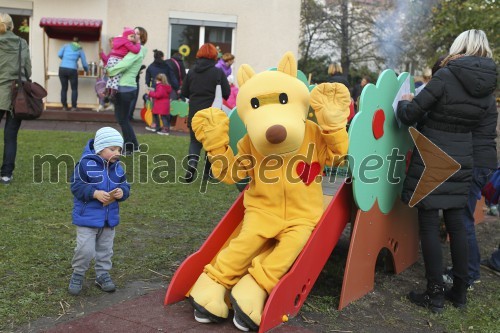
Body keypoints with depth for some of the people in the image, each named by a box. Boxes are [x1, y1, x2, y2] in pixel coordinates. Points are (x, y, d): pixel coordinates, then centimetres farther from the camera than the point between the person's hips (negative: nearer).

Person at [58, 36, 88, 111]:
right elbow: (84, 63, 12)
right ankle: (73, 107, 7)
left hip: (62, 69, 2)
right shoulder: (80, 50, 12)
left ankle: (64, 106, 12)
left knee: (64, 88, 11)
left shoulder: (66, 45, 13)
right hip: (72, 70, -2)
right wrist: (86, 70, 33)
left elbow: (59, 54, 1)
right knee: (74, 89, 11)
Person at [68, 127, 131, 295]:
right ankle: (77, 276, 18)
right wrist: (95, 193, -27)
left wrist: (122, 192, -17)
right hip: (87, 217, -5)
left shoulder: (117, 167, 2)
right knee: (85, 250, -5)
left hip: (110, 218, 6)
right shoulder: (86, 164, -16)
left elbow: (125, 186, 6)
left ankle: (103, 275, 33)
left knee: (105, 249, 17)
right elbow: (76, 186, -16)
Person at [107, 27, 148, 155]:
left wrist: (110, 71, -12)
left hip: (126, 88, -9)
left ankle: (130, 147, 8)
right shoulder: (133, 50, 19)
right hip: (123, 87, 9)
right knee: (120, 117, 15)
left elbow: (124, 64, -21)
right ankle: (133, 146, 23)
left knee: (123, 119, -2)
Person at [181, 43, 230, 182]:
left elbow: (184, 92, 5)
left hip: (194, 114, 2)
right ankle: (208, 172, 19)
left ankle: (192, 161, -16)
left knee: (195, 140, 13)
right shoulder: (218, 72, -8)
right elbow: (227, 93, -7)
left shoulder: (191, 72, 1)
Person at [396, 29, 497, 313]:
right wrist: (481, 170, 15)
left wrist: (404, 103, 13)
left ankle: (435, 294, 6)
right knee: (457, 223, 14)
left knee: (429, 224, 1)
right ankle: (460, 290, 22)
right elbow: (485, 139, 7)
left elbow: (410, 115, -9)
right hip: (461, 162, 6)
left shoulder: (446, 76, -11)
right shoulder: (488, 90, 6)